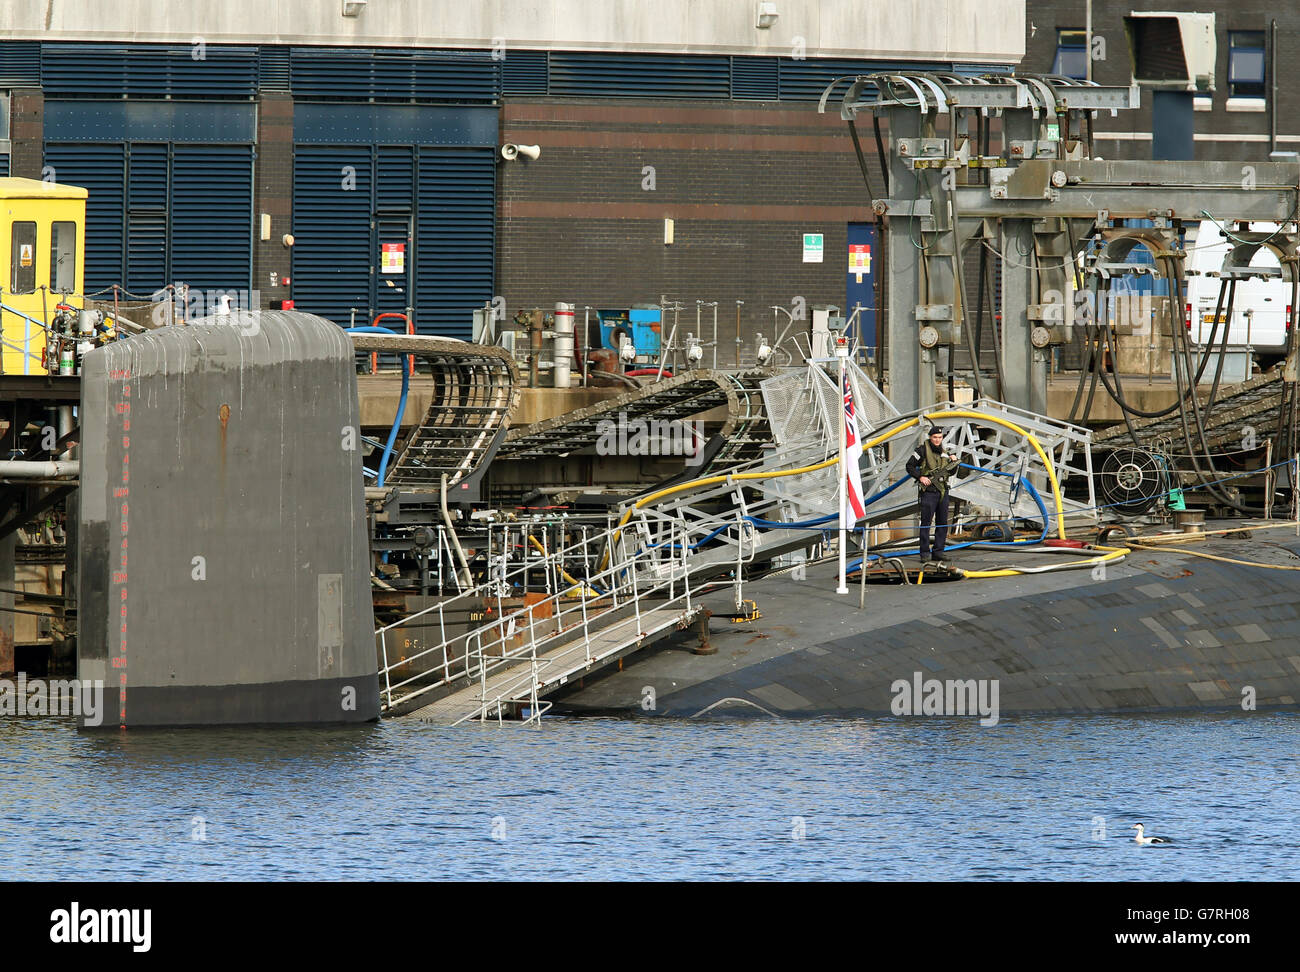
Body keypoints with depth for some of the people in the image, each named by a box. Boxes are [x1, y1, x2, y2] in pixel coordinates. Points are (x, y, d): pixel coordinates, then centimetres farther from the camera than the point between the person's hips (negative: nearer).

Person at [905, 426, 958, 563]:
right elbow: (910, 466, -5)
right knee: (926, 522, -6)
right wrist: (920, 477, -16)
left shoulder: (943, 452, 13)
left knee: (942, 523, 7)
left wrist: (953, 462, 0)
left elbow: (951, 472, 20)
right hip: (929, 490, -6)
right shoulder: (923, 450, -4)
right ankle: (925, 553, -6)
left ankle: (938, 553, 12)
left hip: (943, 491, 6)